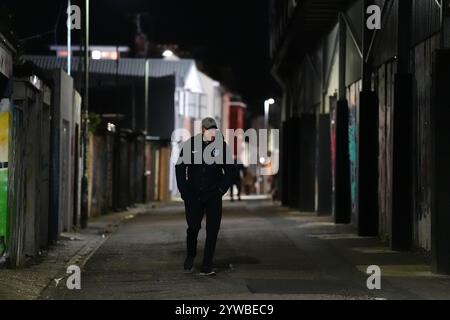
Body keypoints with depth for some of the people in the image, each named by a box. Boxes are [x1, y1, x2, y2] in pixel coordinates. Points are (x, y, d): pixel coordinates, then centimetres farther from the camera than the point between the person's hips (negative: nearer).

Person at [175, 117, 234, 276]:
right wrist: (183, 190, 0)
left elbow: (229, 169, 8)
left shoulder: (221, 145, -1)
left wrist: (222, 189, -1)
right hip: (193, 195, 0)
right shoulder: (190, 144, -2)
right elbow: (180, 167, 7)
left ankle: (206, 267, 0)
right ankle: (190, 256, 25)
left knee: (212, 230, -6)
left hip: (213, 195, 0)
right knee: (193, 227, -4)